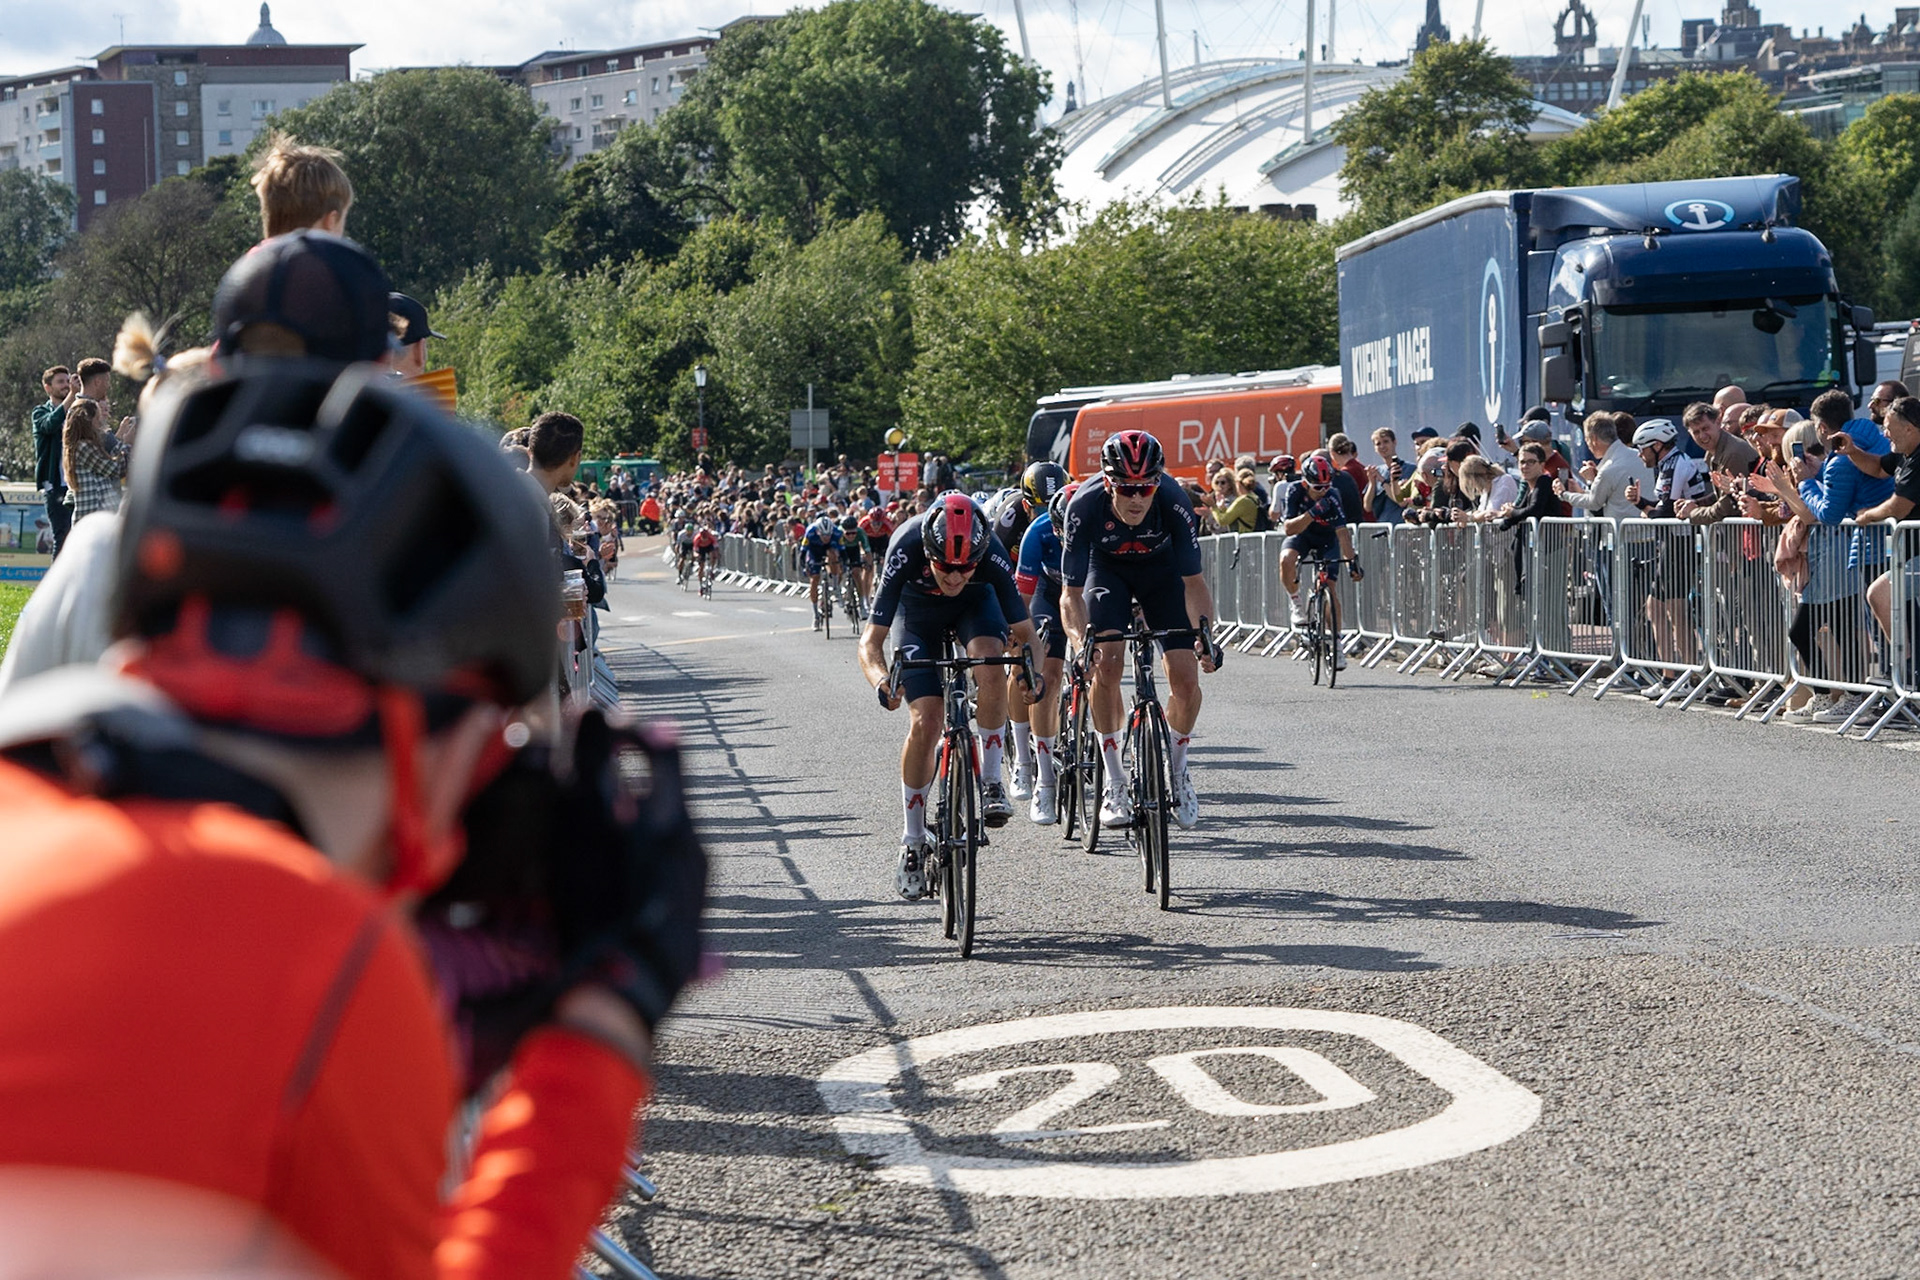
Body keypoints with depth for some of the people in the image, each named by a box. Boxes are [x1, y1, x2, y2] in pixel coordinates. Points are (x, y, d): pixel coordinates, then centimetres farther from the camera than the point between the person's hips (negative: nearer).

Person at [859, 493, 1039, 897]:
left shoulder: (992, 556, -35)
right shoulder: (906, 551, -38)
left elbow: (1023, 631, -24)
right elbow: (871, 641, -35)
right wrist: (881, 681, -55)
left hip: (976, 606, 0)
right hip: (917, 615, 0)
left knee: (989, 663, -34)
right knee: (925, 723, -14)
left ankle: (990, 781, -18)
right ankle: (912, 845, 0)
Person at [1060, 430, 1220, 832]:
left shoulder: (1173, 502, -34)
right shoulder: (1085, 506, -34)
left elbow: (1193, 580, -25)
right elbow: (1071, 593, -31)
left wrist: (1205, 633, -41)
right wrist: (1082, 640, -48)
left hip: (1162, 568, 0)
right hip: (1107, 568, 0)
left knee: (1186, 679, -12)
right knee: (1106, 664, -23)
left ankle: (1177, 768, 16)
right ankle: (1115, 782, -9)